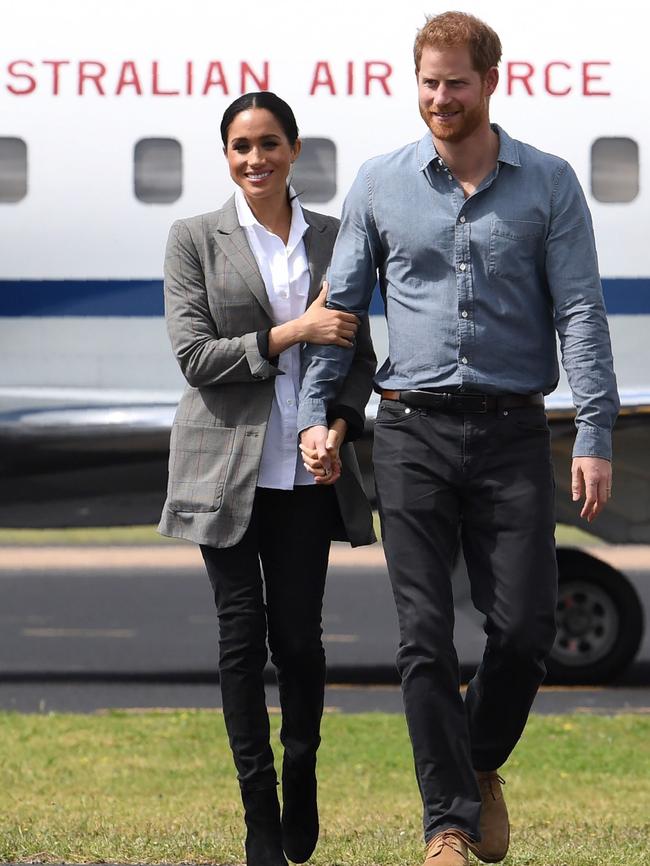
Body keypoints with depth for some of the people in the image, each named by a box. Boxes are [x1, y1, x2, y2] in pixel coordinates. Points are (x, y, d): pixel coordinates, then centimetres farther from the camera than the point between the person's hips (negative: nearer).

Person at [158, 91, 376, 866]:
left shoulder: (332, 239, 8)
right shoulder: (196, 239, 2)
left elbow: (360, 351, 11)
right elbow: (193, 355, -7)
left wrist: (339, 425, -6)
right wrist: (293, 333, -15)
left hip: (306, 472, 1)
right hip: (227, 467, -1)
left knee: (299, 635, -2)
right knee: (242, 635, 0)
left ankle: (301, 773, 24)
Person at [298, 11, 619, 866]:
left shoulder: (547, 184, 2)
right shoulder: (380, 184, 6)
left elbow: (581, 312, -2)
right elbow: (340, 306, 11)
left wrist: (595, 439, -9)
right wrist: (314, 412, 0)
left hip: (512, 433, 0)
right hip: (413, 432, 1)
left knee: (525, 624, -2)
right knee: (425, 635, -4)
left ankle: (481, 765, 25)